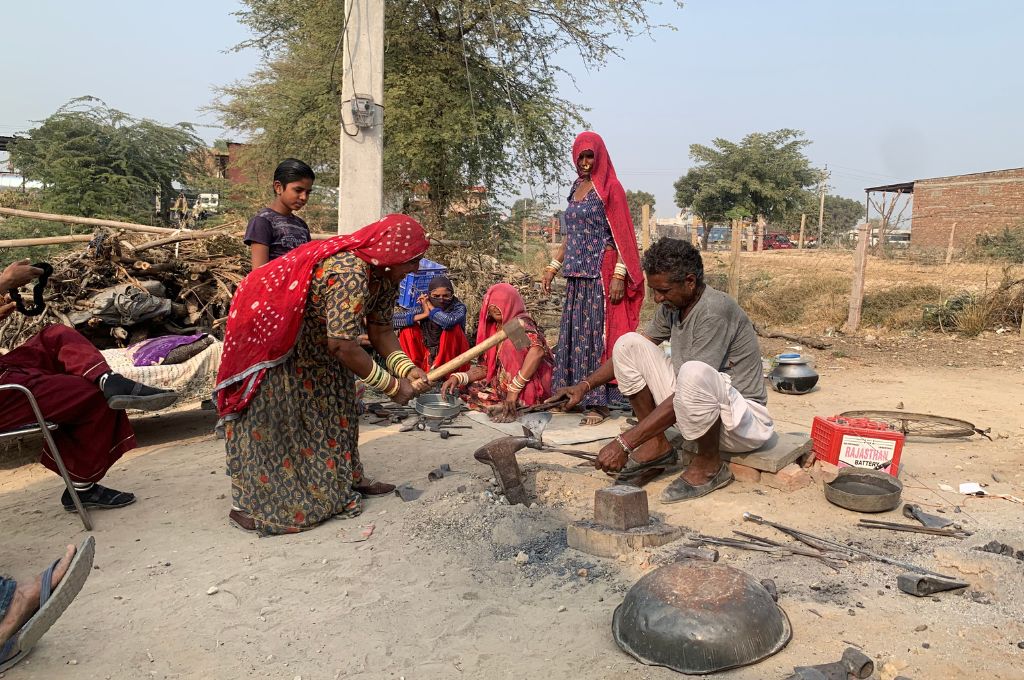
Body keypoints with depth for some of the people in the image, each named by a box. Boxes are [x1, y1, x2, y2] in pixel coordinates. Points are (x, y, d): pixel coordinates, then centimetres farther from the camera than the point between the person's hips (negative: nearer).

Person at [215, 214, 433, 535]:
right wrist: (391, 385, -28)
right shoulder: (349, 272, -37)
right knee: (270, 417, -8)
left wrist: (406, 367, -20)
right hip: (267, 333, -10)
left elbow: (380, 329, -4)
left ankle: (344, 478, 23)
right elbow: (342, 345, -37)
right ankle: (253, 503, 2)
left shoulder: (385, 276, -6)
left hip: (311, 339, 10)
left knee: (331, 402, 11)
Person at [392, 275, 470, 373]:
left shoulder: (458, 308, -16)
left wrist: (431, 307, -22)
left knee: (453, 327, -27)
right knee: (407, 327, -10)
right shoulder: (423, 308, -8)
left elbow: (448, 321, -41)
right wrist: (424, 314, -23)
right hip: (429, 358, 3)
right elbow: (392, 319, -17)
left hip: (451, 357, -3)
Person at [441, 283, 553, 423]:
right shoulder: (495, 329, 11)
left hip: (524, 395, -7)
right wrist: (458, 378, -7)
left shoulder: (520, 324, -11)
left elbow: (537, 350, -31)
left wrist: (514, 389, -30)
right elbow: (486, 367, 11)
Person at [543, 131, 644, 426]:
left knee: (598, 332, -6)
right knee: (573, 332, 8)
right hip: (577, 272, 7)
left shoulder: (610, 187, -6)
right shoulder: (576, 187, 16)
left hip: (601, 271, -7)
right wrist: (553, 266, 19)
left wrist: (619, 275, -19)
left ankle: (600, 402, -1)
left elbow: (622, 235, -11)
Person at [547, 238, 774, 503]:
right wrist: (585, 385, -3)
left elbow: (688, 391, -29)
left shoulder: (714, 311, -25)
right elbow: (630, 355, 14)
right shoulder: (671, 306, 1)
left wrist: (624, 443, -30)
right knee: (628, 343, -5)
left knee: (694, 373, -41)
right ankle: (657, 445, 2)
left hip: (745, 423, -7)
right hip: (691, 408, 7)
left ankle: (709, 464, -12)